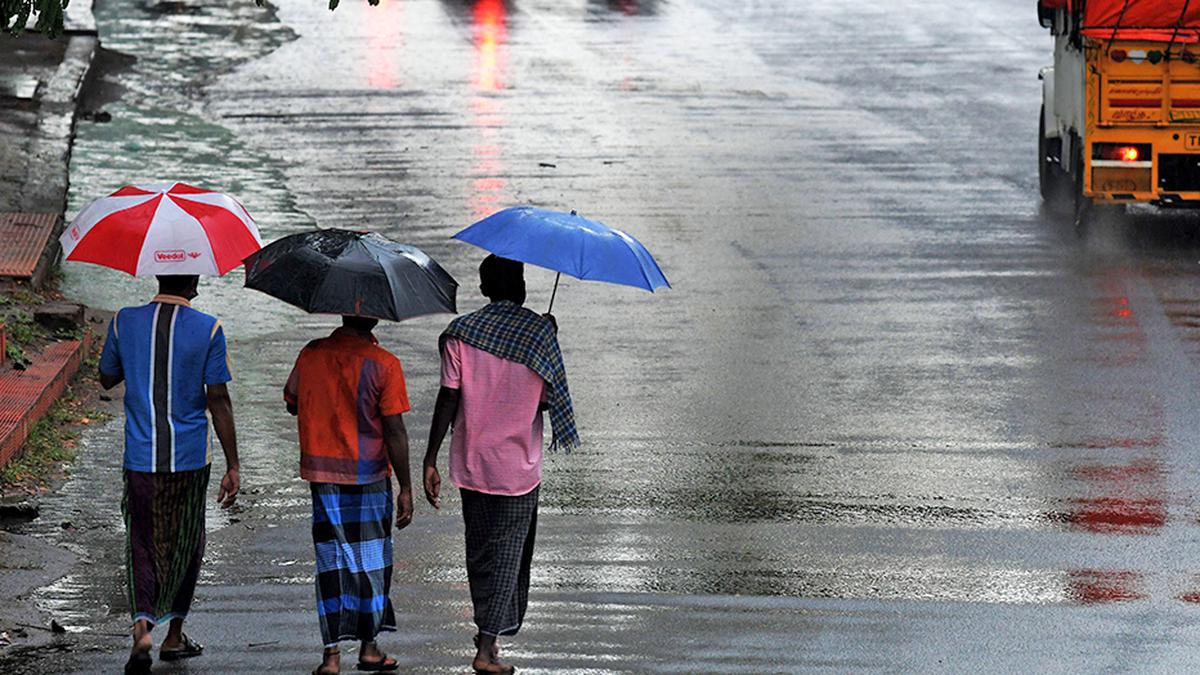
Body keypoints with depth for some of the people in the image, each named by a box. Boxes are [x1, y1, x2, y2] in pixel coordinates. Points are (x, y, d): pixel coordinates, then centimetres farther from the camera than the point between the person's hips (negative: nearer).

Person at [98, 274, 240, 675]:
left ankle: (142, 626, -17)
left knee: (142, 544, 6)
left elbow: (107, 379, 12)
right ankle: (174, 635, 24)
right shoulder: (208, 329, -8)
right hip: (190, 458, -1)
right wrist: (232, 467, -3)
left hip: (140, 457, 1)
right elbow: (218, 401, -8)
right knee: (187, 544, 17)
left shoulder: (125, 322, -3)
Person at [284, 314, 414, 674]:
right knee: (371, 558, 11)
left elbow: (292, 403, 14)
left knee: (331, 561, 6)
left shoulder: (311, 354, -1)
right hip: (370, 475, -3)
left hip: (321, 473, 3)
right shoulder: (384, 364, -13)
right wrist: (405, 488, -6)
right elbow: (394, 431, -12)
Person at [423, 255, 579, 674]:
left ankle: (487, 631, 29)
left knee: (479, 550, 17)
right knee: (507, 554, 2)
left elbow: (448, 399, -7)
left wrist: (430, 460, -4)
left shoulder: (460, 332, -3)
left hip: (472, 462, 2)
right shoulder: (539, 332, -7)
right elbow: (547, 400, -3)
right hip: (519, 465, -2)